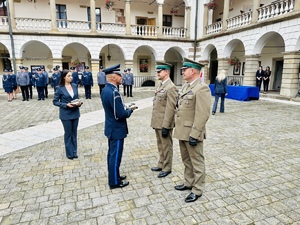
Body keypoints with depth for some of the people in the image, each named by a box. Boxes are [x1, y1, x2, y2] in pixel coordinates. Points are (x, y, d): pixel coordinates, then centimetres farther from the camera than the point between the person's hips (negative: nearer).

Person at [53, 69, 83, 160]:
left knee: (74, 133, 13)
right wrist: (66, 105, -19)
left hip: (75, 113, 4)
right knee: (68, 133, 8)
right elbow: (55, 101, -6)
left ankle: (74, 152, 26)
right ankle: (69, 153, 22)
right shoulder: (59, 88, -9)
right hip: (66, 114, -4)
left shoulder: (75, 86, 3)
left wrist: (79, 103, -10)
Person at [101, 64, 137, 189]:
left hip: (111, 128, 10)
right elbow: (121, 114, -27)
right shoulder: (113, 92, -26)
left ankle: (113, 176, 36)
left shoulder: (105, 89, 5)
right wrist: (130, 110, -8)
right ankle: (114, 182, 20)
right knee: (115, 156, 4)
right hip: (117, 129, -10)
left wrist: (125, 108, 4)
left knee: (112, 154, 20)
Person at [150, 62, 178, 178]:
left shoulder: (171, 87, -18)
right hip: (158, 122, 9)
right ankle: (161, 165, 36)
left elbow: (171, 109, -21)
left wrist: (165, 126, -21)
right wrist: (155, 122, 17)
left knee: (166, 146, 7)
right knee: (160, 146, 20)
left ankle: (167, 168, 23)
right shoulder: (160, 85, 11)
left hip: (164, 124, -9)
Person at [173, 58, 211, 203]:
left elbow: (203, 115, -22)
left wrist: (194, 135, -22)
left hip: (192, 133, -9)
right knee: (186, 161, 21)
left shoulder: (202, 88, -18)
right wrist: (177, 128, 18)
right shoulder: (186, 86, 12)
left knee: (196, 162, 8)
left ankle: (197, 190, 23)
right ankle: (188, 183, 39)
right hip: (182, 132, 9)